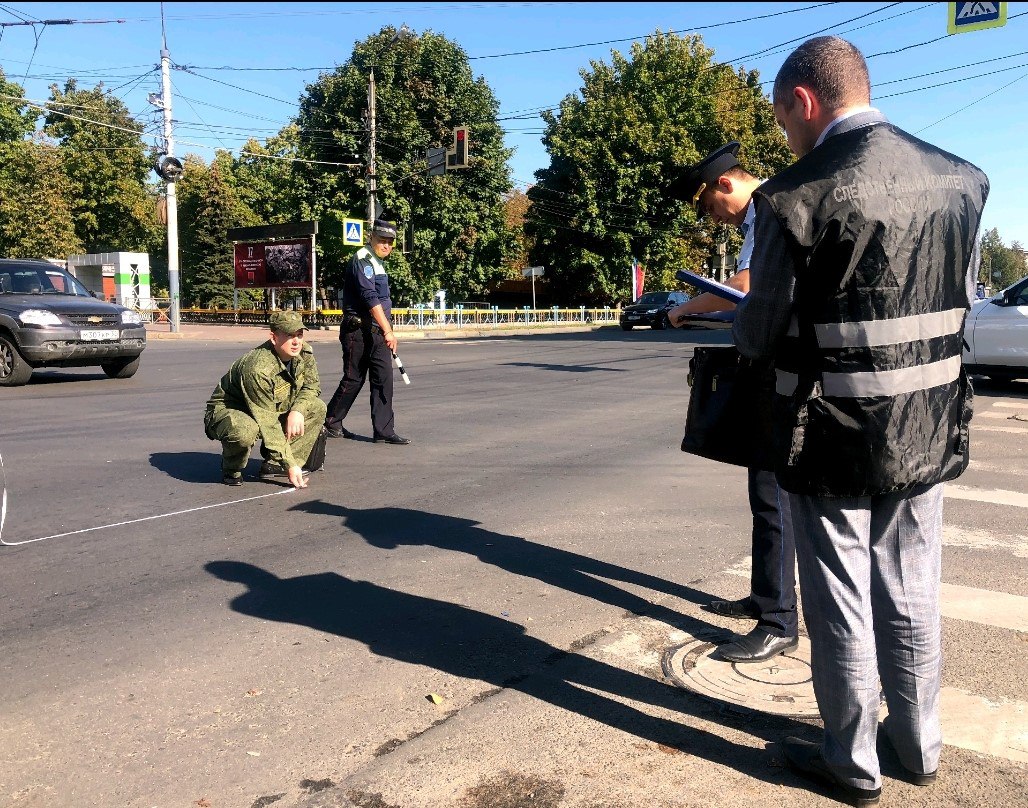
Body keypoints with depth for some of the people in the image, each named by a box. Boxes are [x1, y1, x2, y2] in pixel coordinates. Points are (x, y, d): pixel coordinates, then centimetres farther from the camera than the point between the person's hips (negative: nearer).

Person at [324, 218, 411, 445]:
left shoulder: (378, 263, 19)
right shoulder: (362, 260, -11)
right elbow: (371, 299, -21)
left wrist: (387, 330, 18)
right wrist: (388, 331, -25)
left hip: (376, 332, 8)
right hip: (358, 330, -8)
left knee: (384, 379, 1)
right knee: (353, 379, 0)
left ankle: (384, 431, 3)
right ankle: (330, 423, 17)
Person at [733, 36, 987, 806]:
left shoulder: (797, 195, -17)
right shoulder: (959, 179, 1)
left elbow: (759, 334, -11)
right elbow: (961, 302, 11)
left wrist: (738, 319, 12)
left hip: (834, 440, -5)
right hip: (929, 433, 6)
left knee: (841, 603, 11)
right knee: (912, 595, 20)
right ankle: (919, 745, 39)